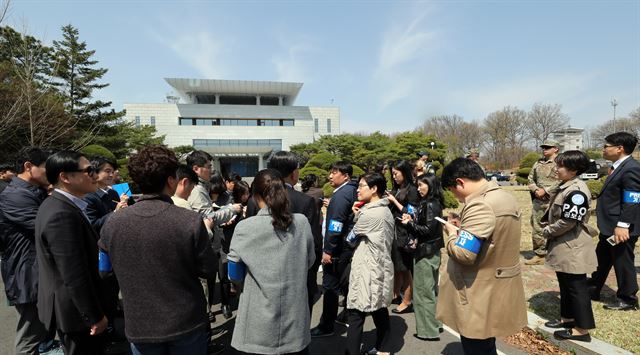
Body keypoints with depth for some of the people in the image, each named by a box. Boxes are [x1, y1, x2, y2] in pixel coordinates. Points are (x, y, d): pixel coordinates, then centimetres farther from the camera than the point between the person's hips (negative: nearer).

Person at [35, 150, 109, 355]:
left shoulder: (56, 205, 4)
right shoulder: (62, 215, -28)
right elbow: (75, 276, -27)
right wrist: (95, 316, -19)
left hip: (69, 305, 10)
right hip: (73, 309, -9)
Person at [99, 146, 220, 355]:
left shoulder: (112, 225, -12)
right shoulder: (191, 221, -22)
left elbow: (105, 269, 6)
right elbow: (208, 270, -12)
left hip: (139, 327, 2)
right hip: (187, 324, -2)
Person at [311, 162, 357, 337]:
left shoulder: (341, 195, -19)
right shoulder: (353, 190, 9)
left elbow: (335, 226, -24)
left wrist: (328, 250, -20)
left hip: (338, 249, -9)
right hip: (349, 246, 9)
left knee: (330, 286, 0)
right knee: (346, 282, 21)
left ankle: (326, 326, 11)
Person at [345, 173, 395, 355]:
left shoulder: (370, 213, -19)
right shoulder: (386, 211, 9)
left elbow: (351, 237, -7)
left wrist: (356, 215, 7)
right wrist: (359, 215, 5)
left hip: (368, 270, -9)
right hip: (381, 267, 10)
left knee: (356, 315, -2)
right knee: (380, 310, 18)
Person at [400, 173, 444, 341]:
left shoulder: (430, 205, -18)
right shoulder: (432, 203, 10)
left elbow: (428, 229, -21)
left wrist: (410, 223, -15)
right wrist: (412, 220, -1)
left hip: (426, 253, -10)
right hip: (431, 251, 10)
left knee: (423, 291, 1)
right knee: (431, 289, 19)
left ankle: (428, 330, 12)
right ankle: (435, 323, 32)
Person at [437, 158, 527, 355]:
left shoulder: (480, 206, -26)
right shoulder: (506, 198, 7)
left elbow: (462, 254, -30)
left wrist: (452, 234, -11)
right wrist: (462, 232, 7)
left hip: (480, 299, -10)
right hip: (497, 292, 10)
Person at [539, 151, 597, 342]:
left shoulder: (576, 191, -22)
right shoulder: (565, 187, 10)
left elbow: (568, 222, -24)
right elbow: (554, 213, 19)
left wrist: (547, 231, -11)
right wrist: (547, 226, 4)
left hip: (572, 248, -10)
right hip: (563, 246, 10)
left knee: (576, 286, 2)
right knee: (565, 284, 20)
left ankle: (582, 329, 14)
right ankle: (568, 317, 34)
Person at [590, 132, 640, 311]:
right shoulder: (620, 167, 11)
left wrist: (623, 226, -25)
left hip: (620, 228, -10)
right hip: (609, 227, 10)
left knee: (623, 263, 6)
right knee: (601, 260, 20)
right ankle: (593, 290, 34)